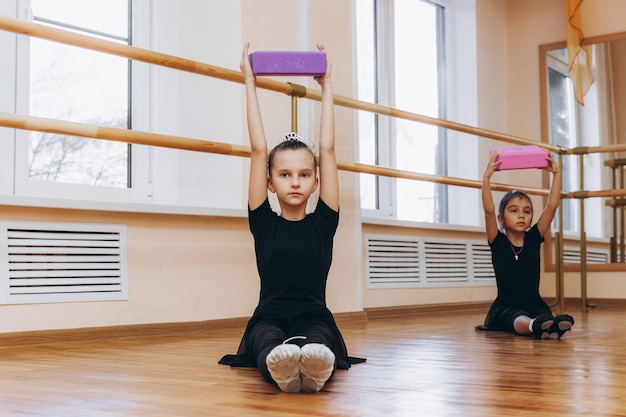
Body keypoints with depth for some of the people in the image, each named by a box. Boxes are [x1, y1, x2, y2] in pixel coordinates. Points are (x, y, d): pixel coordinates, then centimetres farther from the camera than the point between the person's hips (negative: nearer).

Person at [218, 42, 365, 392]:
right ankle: (280, 364, -71)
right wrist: (251, 85, 8)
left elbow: (328, 149, 9)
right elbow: (259, 150, 4)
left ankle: (314, 365, -70)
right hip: (270, 320, 0)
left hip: (315, 319, 1)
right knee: (269, 345, -39)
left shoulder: (323, 223, 8)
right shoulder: (264, 224, 6)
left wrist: (327, 86, 15)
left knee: (318, 346, -38)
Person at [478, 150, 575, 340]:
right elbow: (489, 210, -16)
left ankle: (552, 325, -67)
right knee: (519, 319, -39)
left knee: (543, 316, -35)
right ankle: (534, 326, -70)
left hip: (535, 305, 3)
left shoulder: (534, 238, 7)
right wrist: (487, 176, -25)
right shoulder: (498, 242, -1)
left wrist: (556, 173, -3)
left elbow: (552, 206, 2)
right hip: (506, 307, -3)